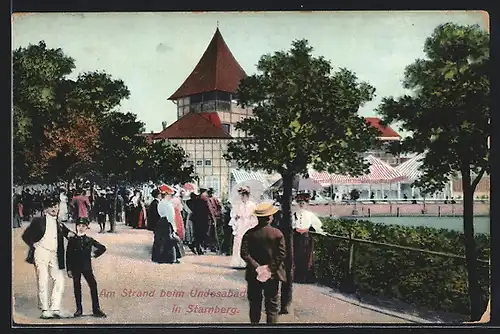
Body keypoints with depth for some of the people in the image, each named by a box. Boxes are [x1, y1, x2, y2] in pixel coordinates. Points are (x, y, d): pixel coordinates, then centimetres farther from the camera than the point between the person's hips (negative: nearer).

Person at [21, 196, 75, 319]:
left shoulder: (60, 225, 20)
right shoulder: (38, 221, 9)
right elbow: (26, 236, 7)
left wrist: (69, 234, 2)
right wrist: (34, 245, -3)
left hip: (54, 256, 4)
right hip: (41, 253, -4)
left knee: (59, 280, -8)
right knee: (42, 281, -8)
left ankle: (55, 308, -5)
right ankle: (45, 310, -5)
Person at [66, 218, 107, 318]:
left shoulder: (89, 240, 5)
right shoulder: (72, 240, 2)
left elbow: (102, 248, 15)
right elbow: (68, 255, 1)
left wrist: (94, 255, 6)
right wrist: (69, 269, -3)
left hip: (87, 267, 0)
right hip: (75, 268, 0)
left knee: (93, 286, -9)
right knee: (77, 288, 4)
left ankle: (96, 309, -4)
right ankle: (79, 309, 13)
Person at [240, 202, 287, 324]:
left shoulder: (249, 233, -5)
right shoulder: (277, 233, -9)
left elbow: (244, 253, -11)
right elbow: (282, 254, -13)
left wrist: (257, 267, -10)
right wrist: (271, 269, -8)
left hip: (254, 274, 2)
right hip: (272, 275, -1)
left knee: (255, 304, 14)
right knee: (272, 305, 7)